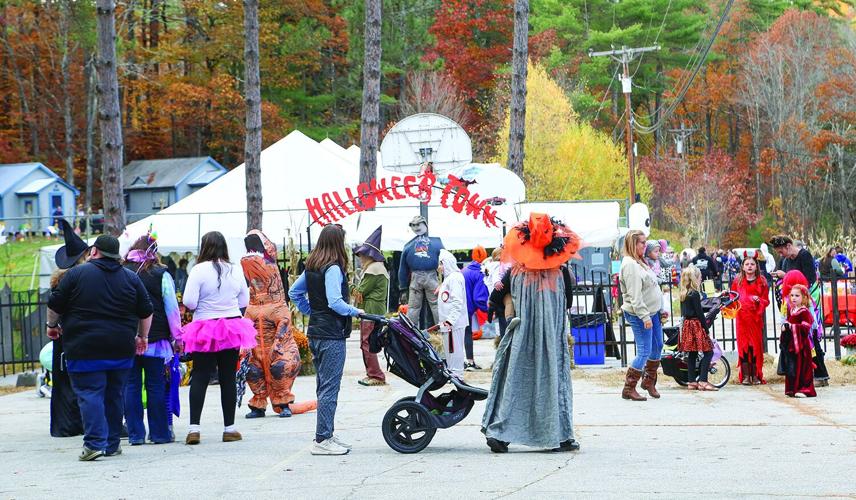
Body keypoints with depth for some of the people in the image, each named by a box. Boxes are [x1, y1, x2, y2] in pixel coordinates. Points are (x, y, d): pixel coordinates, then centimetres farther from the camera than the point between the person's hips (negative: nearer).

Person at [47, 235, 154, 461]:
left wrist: (52, 325, 18)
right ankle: (112, 444, 18)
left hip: (85, 349, -4)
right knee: (114, 396, 13)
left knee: (89, 394, -4)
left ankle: (95, 443, -16)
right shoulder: (131, 278, 9)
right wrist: (142, 336, 24)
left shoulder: (77, 274, -2)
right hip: (121, 349, 4)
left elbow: (55, 304, 1)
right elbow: (146, 312, 11)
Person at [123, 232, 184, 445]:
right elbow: (172, 307, -1)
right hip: (155, 338, -1)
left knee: (131, 386, 6)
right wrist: (177, 335, 7)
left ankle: (135, 433, 6)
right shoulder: (161, 275, -2)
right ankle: (159, 433, 8)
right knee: (156, 386, 4)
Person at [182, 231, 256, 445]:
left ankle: (194, 427, -5)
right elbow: (245, 301, 9)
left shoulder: (199, 270, -12)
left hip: (205, 329, -3)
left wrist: (203, 304, 7)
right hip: (233, 326, 3)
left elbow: (188, 302, -13)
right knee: (228, 378, 8)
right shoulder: (235, 270, 1)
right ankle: (229, 428, 11)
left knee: (200, 378, 2)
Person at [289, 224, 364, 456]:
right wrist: (355, 311, -9)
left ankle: (326, 434, 22)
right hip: (332, 335, -9)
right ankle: (322, 440, -3)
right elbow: (335, 302, -24)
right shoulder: (333, 269, -16)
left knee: (323, 386, 16)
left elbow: (294, 293, 19)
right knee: (330, 387, -5)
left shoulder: (311, 267, 10)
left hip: (315, 333, 9)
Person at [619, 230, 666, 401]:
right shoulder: (630, 265, -18)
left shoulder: (640, 262, 13)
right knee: (644, 352, -9)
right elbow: (635, 295, -23)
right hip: (639, 314, -10)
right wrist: (645, 317, -25)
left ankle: (649, 381, 31)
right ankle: (629, 388, -2)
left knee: (657, 347, 16)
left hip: (653, 312, 10)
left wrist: (661, 311, 19)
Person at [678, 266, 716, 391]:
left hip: (686, 324, 8)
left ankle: (691, 381, 12)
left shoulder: (683, 294, 9)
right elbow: (699, 313, -15)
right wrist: (706, 328, -9)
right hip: (696, 325, -8)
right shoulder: (695, 294, -14)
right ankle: (702, 381, -12)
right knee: (708, 352, -5)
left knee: (692, 354, 11)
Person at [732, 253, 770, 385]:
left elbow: (766, 300, 6)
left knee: (756, 345, -2)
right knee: (743, 345, -3)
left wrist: (759, 300, -13)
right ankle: (745, 376, 1)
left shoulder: (762, 282, 6)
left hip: (756, 317, -1)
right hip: (742, 317, 1)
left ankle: (756, 376, 6)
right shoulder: (737, 281, 9)